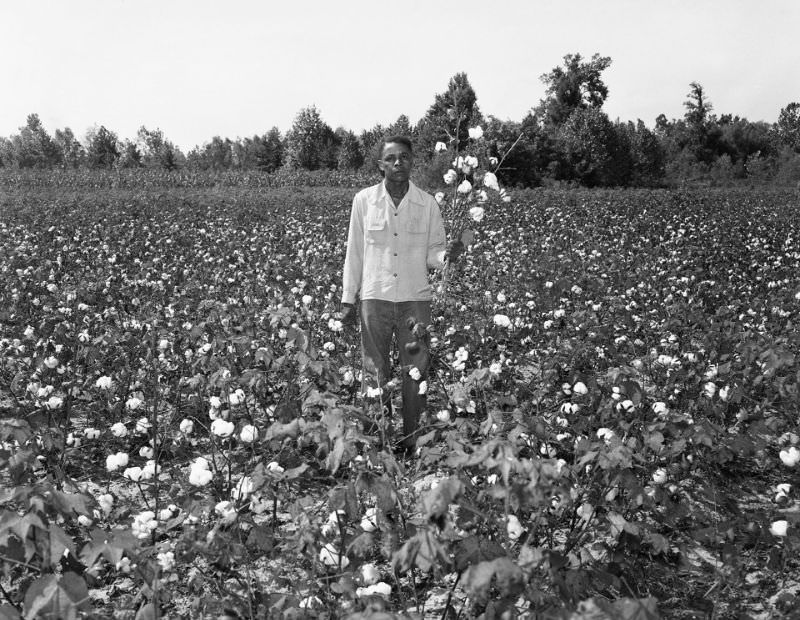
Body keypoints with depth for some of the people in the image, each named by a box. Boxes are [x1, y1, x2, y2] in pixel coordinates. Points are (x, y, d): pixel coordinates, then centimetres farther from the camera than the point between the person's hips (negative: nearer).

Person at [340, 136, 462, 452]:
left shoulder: (427, 203, 1)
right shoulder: (363, 200, 1)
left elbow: (432, 255, 6)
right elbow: (354, 254, 6)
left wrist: (447, 255, -18)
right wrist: (348, 300, 4)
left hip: (415, 298, 0)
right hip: (375, 297, 0)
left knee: (415, 373, 3)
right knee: (374, 373, 6)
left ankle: (412, 443, 16)